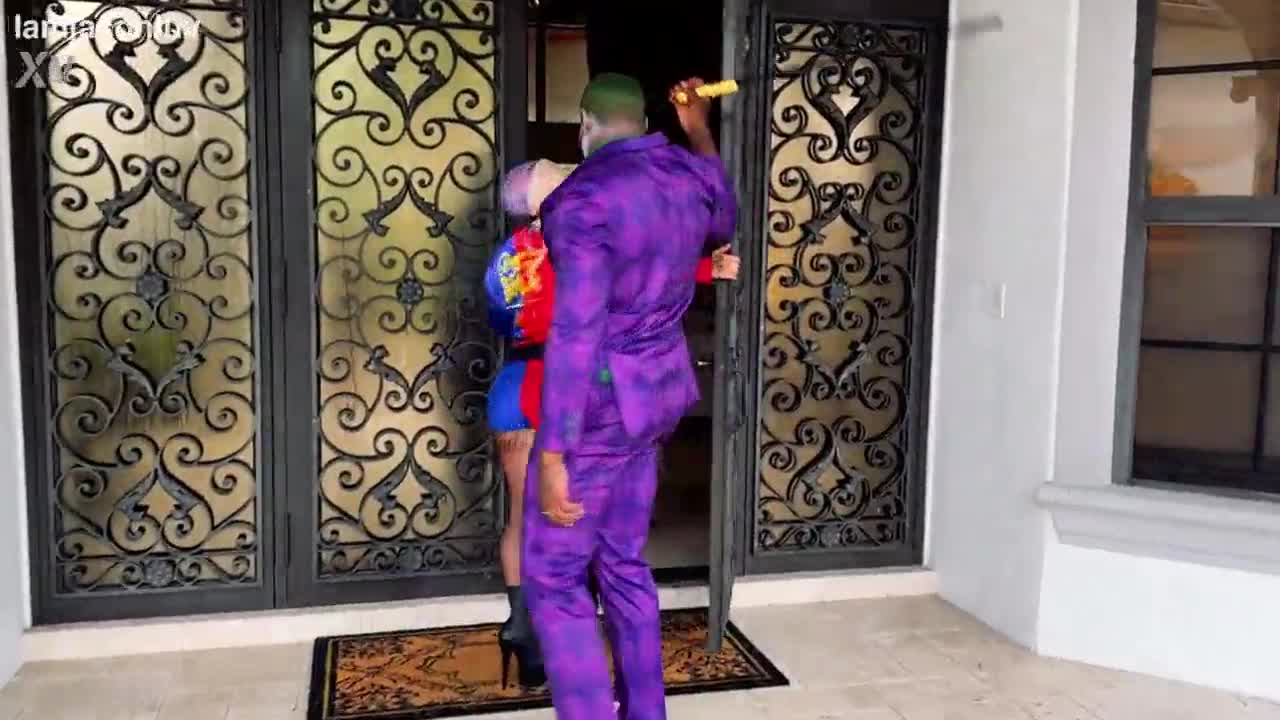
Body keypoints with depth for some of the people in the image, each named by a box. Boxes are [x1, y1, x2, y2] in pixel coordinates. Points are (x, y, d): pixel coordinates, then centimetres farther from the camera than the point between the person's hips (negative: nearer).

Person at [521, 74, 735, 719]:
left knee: (551, 578, 2)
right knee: (622, 564, 19)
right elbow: (723, 224, 30)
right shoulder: (689, 175, 4)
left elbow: (575, 335, -24)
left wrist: (552, 454, -22)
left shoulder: (584, 198, -19)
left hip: (601, 403, -8)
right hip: (657, 390, 8)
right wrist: (699, 132, 38)